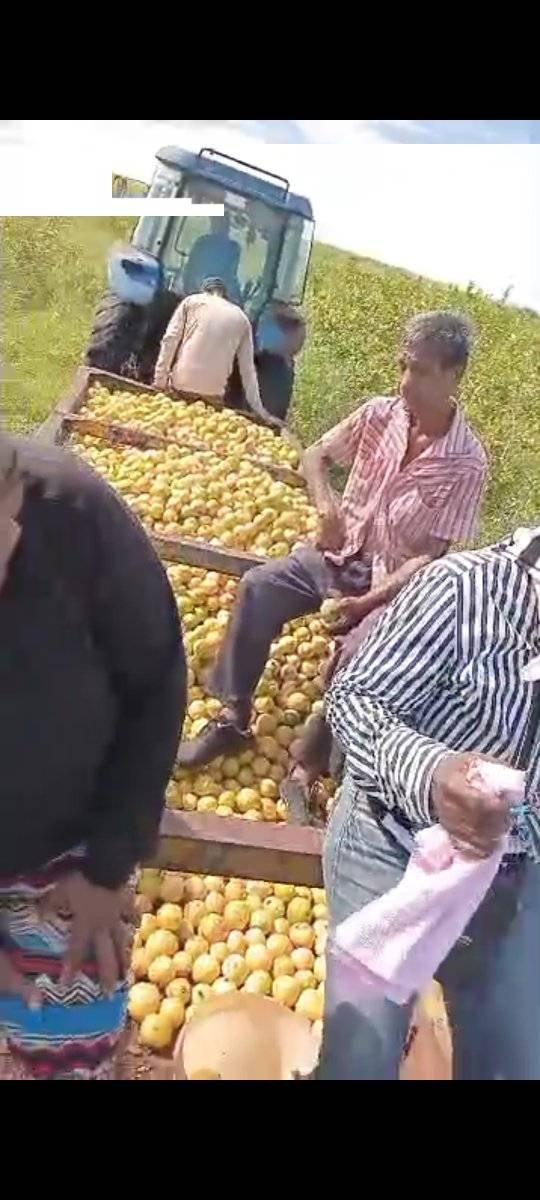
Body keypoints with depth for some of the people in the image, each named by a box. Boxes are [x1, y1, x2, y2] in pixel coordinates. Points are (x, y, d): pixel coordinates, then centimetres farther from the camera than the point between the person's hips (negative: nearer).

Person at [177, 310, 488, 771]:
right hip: (339, 553, 4)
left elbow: (431, 557, -15)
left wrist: (370, 601, -23)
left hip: (390, 582, -3)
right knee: (258, 587, -19)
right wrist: (325, 502, -13)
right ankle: (233, 719, -9)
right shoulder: (379, 414, -5)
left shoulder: (467, 463, -15)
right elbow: (316, 455, 8)